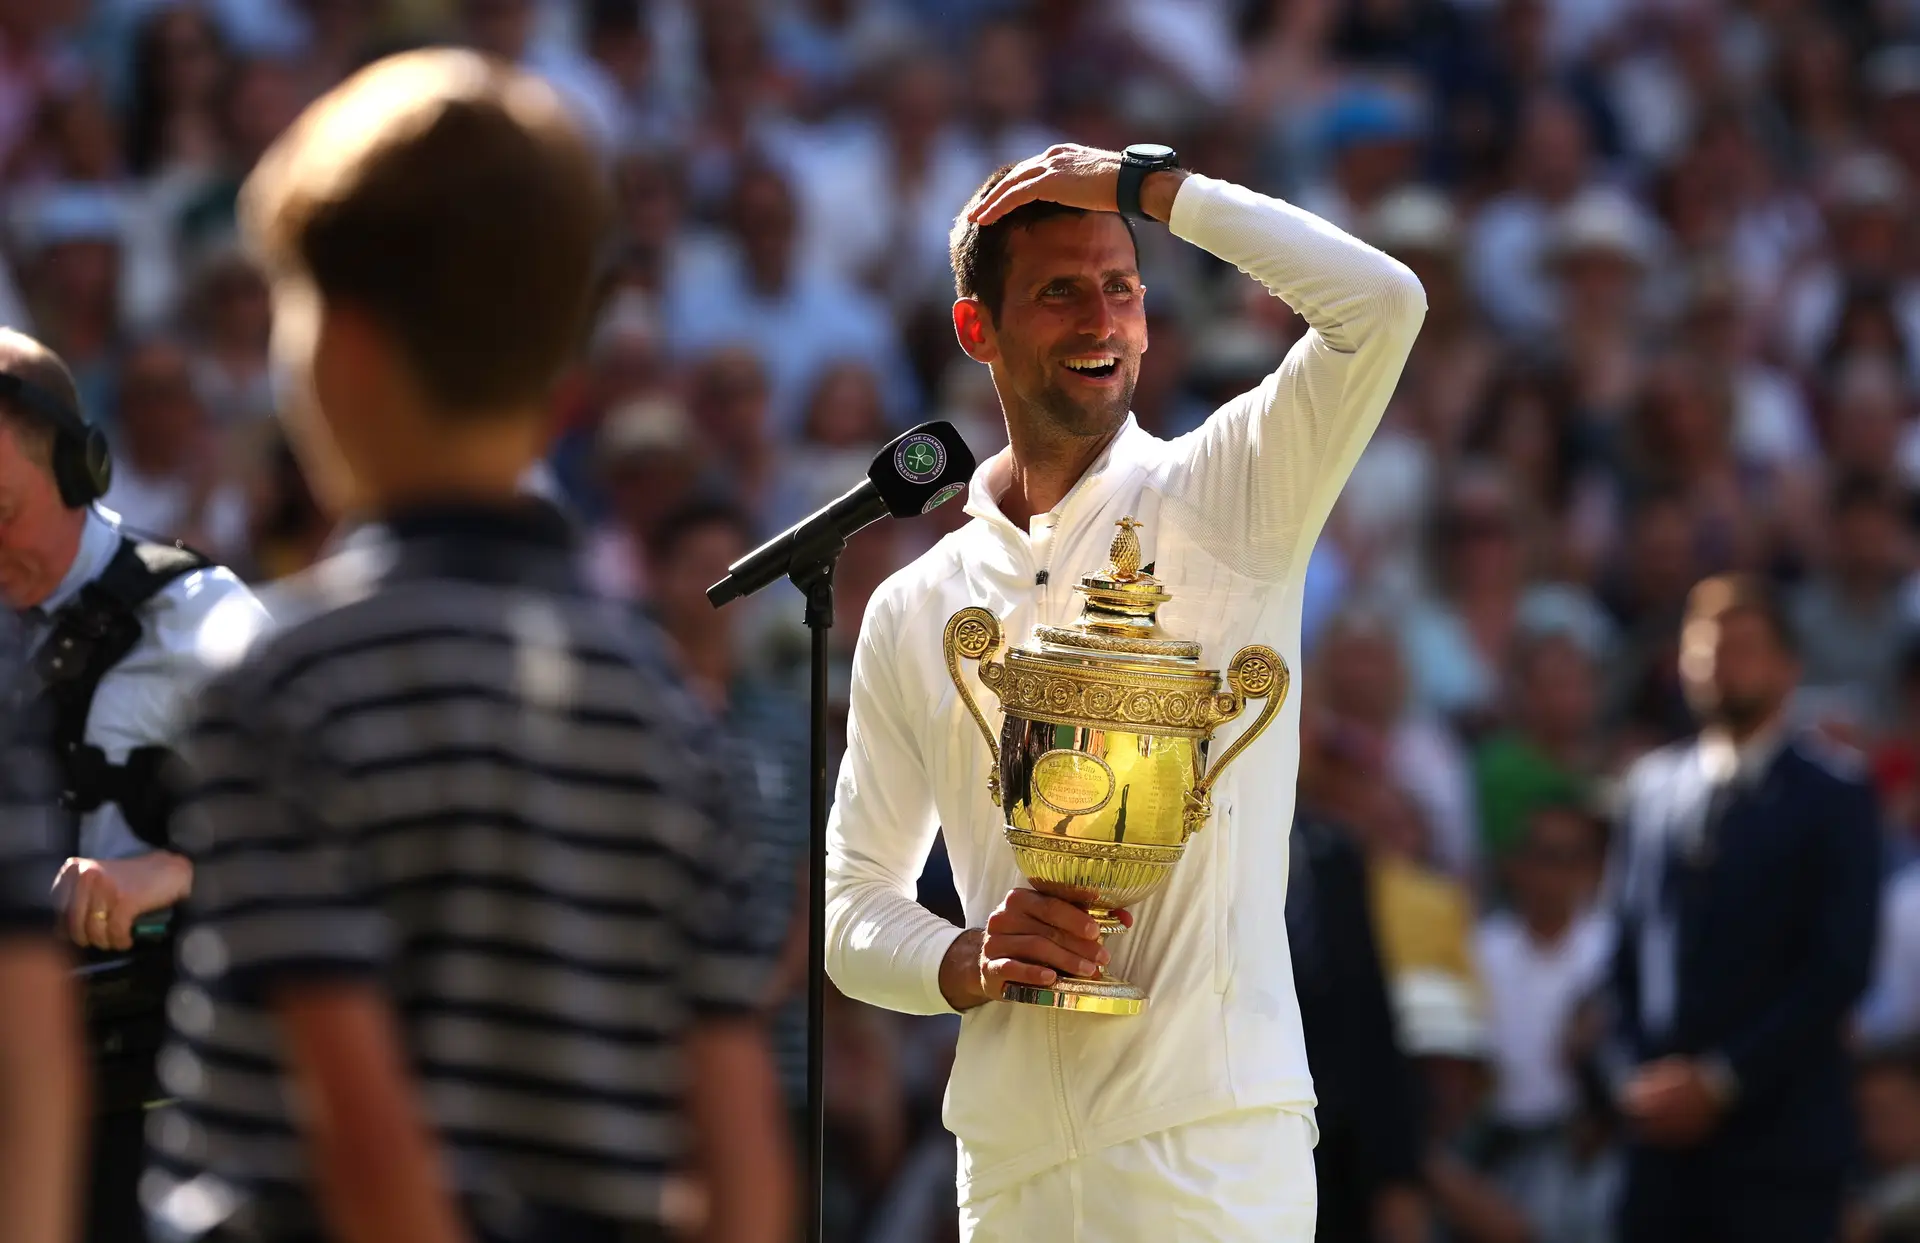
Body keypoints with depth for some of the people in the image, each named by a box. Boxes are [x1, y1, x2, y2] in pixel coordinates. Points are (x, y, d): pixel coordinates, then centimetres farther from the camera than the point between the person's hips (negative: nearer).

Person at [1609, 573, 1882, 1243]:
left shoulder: (1832, 795, -3)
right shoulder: (1650, 785, 12)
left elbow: (1840, 968, -8)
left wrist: (1720, 1080, -11)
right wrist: (1637, 1074, 2)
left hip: (1778, 1135, -4)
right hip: (1663, 1125, 4)